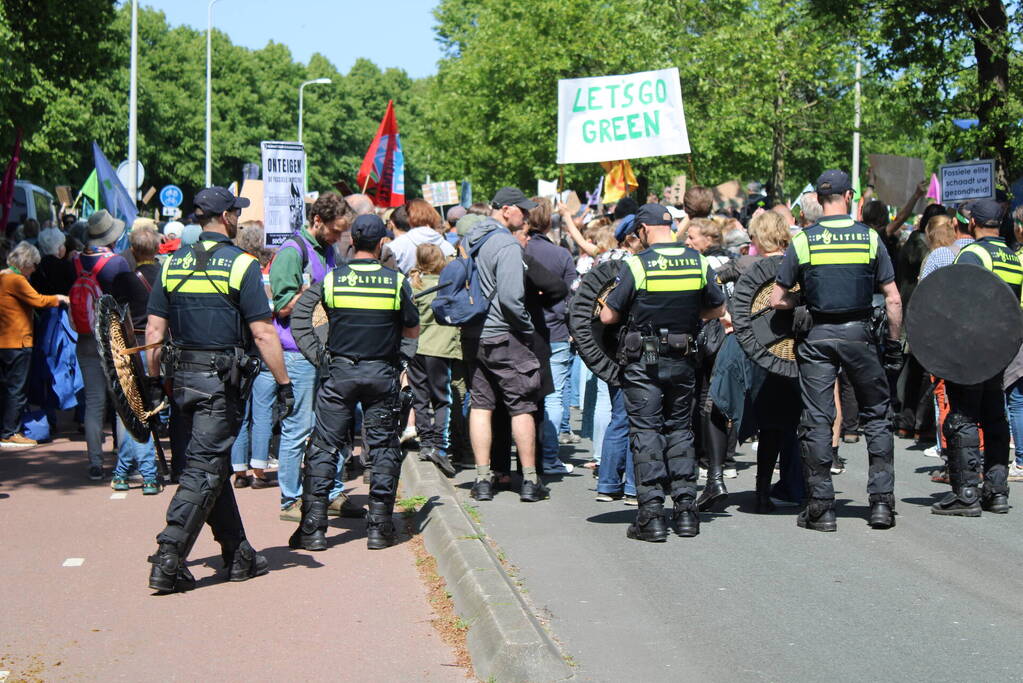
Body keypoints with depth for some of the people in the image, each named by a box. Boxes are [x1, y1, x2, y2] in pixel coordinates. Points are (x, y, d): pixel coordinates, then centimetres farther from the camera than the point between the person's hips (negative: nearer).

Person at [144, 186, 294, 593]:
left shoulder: (174, 264, 7)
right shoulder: (240, 265, -9)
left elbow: (154, 330, 6)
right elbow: (263, 334, -12)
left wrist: (154, 381, 15)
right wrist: (284, 384, -7)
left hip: (182, 377, 6)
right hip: (221, 381, -6)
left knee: (214, 465, 16)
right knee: (204, 469, -4)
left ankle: (239, 555, 25)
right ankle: (168, 561, -10)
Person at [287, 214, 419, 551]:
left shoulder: (331, 279, -4)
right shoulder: (396, 281, -6)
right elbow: (413, 331, 3)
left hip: (340, 372, 0)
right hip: (382, 373, 0)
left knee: (323, 447, 5)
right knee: (383, 447, 9)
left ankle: (313, 528, 2)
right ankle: (379, 527, 9)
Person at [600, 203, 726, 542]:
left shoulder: (636, 264, -11)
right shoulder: (698, 262, 1)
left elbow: (607, 316, -10)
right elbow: (718, 309, 11)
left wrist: (634, 309, 11)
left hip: (643, 361, -4)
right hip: (684, 360, 4)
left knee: (646, 432, 1)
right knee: (680, 429, 14)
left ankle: (651, 514, -3)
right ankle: (685, 509, 13)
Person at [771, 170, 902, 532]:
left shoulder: (802, 241, -2)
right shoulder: (870, 238, 0)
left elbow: (777, 299, -1)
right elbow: (893, 300, -1)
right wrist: (894, 343, 8)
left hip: (817, 336, 0)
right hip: (859, 334, 0)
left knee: (817, 420, 4)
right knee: (877, 415, 13)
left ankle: (821, 507, 5)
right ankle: (882, 501, 11)